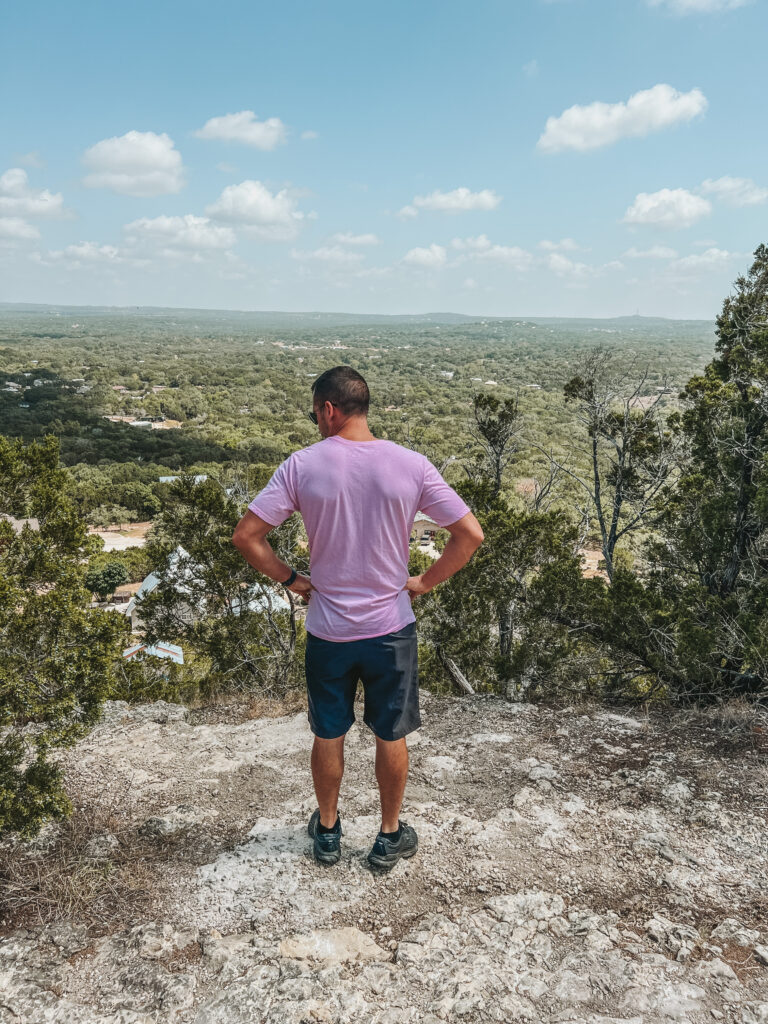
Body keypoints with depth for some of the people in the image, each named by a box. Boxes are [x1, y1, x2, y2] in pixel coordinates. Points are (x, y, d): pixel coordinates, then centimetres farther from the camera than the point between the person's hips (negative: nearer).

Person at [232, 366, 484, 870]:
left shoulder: (303, 465, -12)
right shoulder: (411, 465, -11)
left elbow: (246, 537, -13)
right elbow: (471, 535, -11)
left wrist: (290, 579, 0)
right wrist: (425, 582, 0)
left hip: (328, 631, 0)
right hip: (392, 627, 0)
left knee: (329, 735, 20)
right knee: (391, 736, 18)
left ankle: (328, 830, 39)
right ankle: (390, 835, 34)